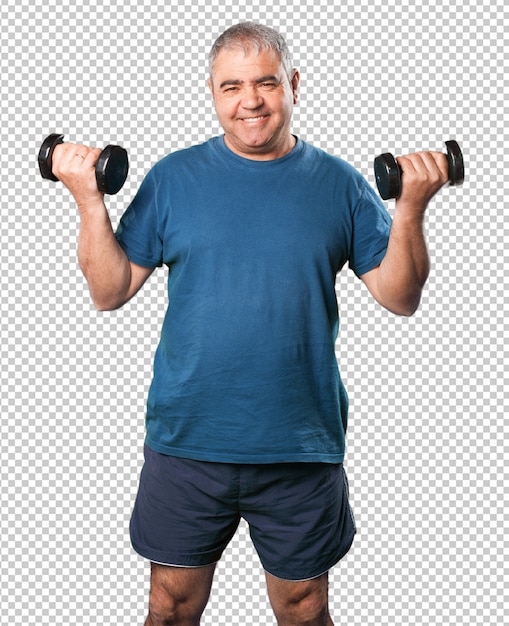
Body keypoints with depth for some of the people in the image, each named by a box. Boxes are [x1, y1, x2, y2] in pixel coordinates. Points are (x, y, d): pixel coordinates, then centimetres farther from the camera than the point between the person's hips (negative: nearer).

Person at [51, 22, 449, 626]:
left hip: (302, 447, 0)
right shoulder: (173, 178, 0)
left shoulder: (339, 184, 1)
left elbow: (400, 298, 0)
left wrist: (410, 209, -14)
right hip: (186, 441, 0)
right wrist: (89, 199, -12)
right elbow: (109, 291, -1)